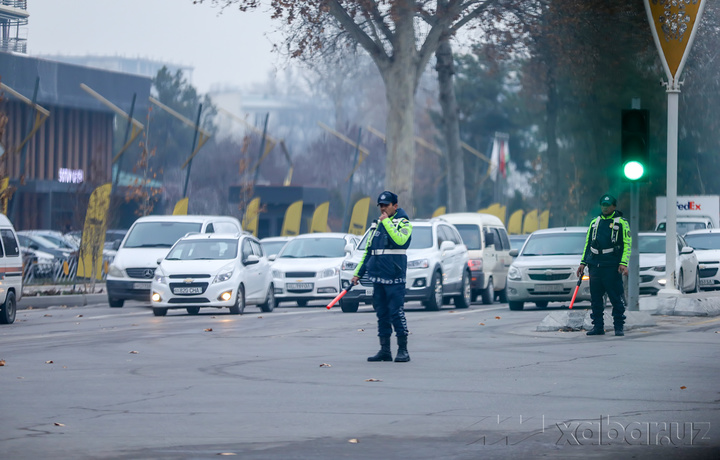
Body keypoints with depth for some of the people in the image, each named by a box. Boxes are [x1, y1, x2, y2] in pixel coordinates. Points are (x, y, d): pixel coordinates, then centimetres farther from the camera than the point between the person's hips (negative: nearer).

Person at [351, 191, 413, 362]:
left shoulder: (404, 223, -1)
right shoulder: (377, 225, 18)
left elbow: (400, 240, -23)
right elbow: (368, 251, 24)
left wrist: (387, 222, -15)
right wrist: (358, 273, 20)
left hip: (394, 277, -7)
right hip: (378, 276, 7)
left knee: (396, 312, -10)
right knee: (382, 314, 8)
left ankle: (403, 350, -5)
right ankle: (385, 350, 12)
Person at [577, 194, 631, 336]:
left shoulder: (621, 223, 3)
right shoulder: (594, 223, 17)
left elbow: (627, 245, -2)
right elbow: (588, 244, 22)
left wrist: (623, 263, -13)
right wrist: (583, 263, 14)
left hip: (612, 267, -5)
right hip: (595, 266, 5)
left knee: (616, 299, -5)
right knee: (595, 298, 5)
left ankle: (619, 327, 0)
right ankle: (598, 326, 11)